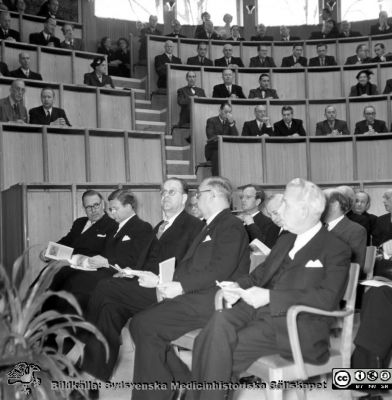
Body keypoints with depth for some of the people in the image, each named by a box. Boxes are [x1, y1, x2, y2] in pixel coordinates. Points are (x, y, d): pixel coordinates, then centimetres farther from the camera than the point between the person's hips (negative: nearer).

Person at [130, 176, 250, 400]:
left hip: (212, 302, -9)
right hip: (196, 297, 9)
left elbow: (220, 269, -19)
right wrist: (162, 280, 6)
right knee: (140, 323, -5)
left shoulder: (231, 226, -6)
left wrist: (182, 286, -19)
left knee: (145, 325, -19)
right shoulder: (212, 226, 23)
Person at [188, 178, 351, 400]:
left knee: (224, 348, -25)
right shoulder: (285, 240, 22)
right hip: (261, 310, 6)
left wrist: (270, 296, -21)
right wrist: (239, 286, 0)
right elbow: (260, 274, 24)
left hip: (296, 324, -6)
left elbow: (328, 299, -15)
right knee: (219, 322, -24)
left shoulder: (337, 250, -2)